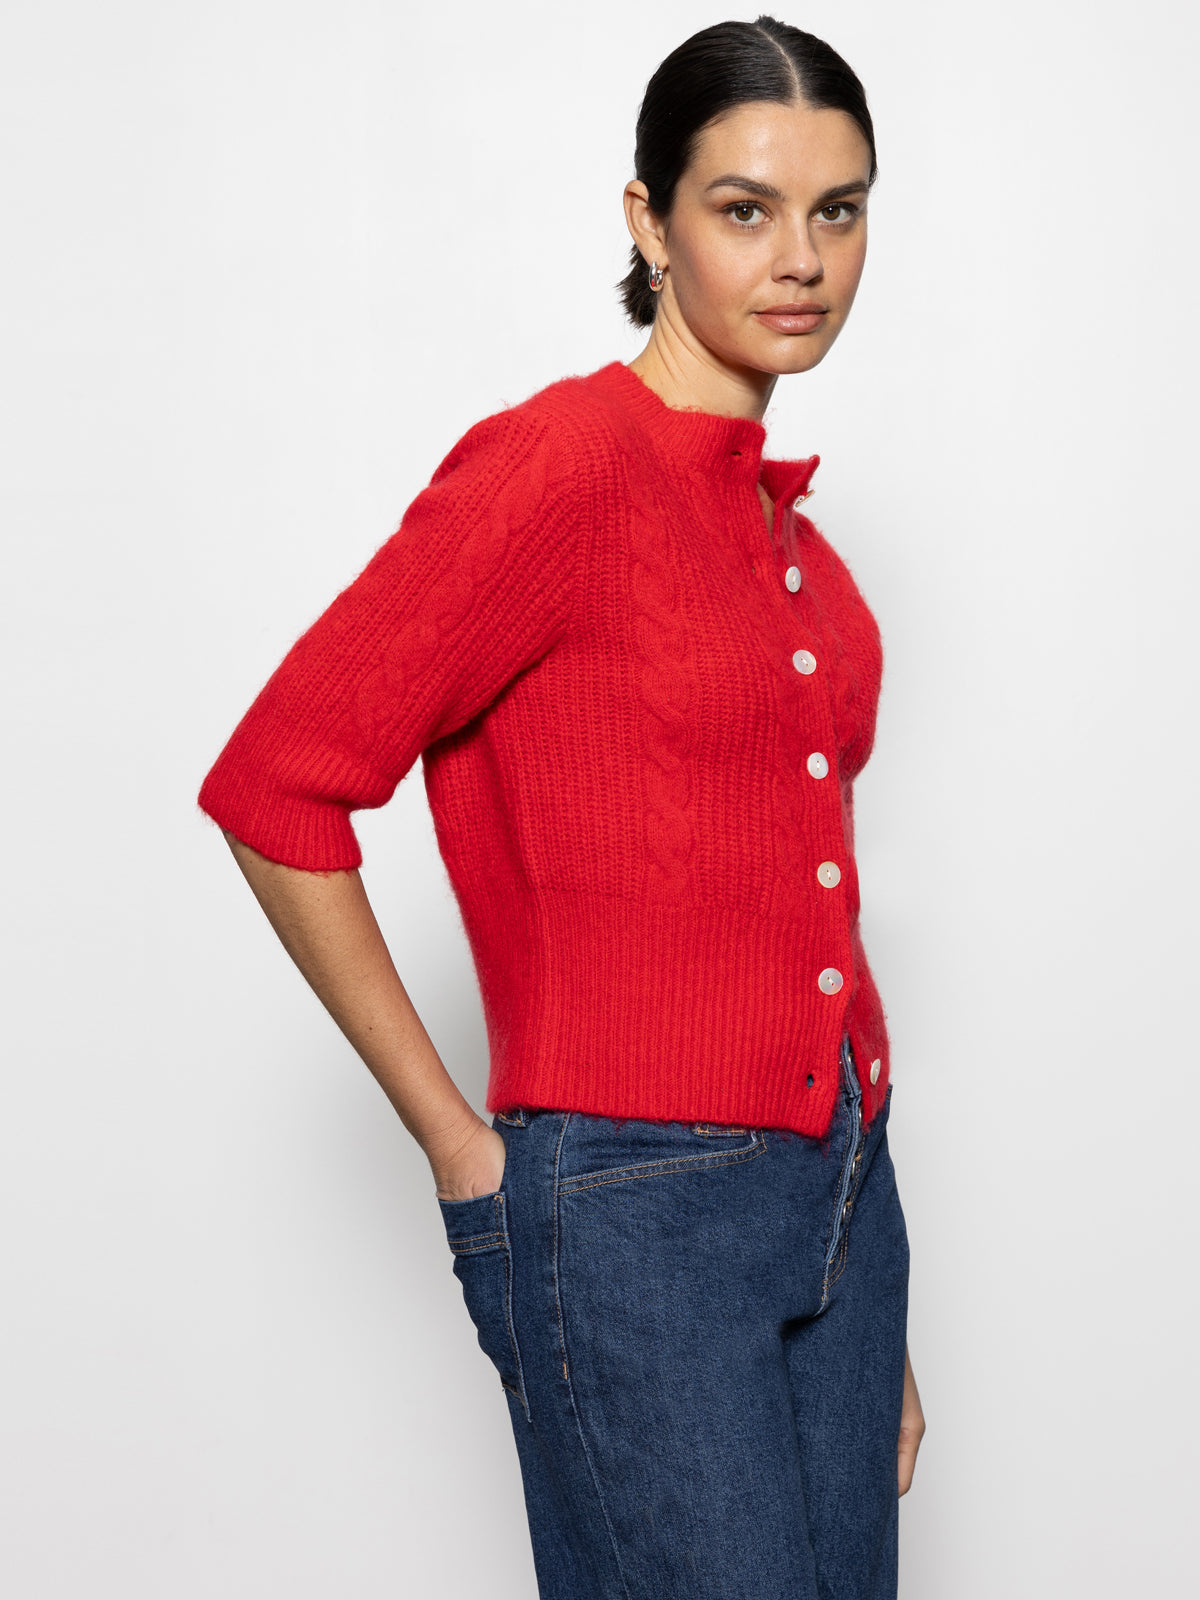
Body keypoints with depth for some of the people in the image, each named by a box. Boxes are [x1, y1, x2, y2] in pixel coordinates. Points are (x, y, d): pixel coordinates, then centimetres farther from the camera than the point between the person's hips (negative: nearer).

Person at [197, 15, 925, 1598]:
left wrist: (878, 1321, 19)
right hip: (635, 1216, -7)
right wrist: (457, 1145, -8)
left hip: (839, 1194, 8)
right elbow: (273, 789, -13)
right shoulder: (558, 466, -12)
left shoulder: (786, 523, 12)